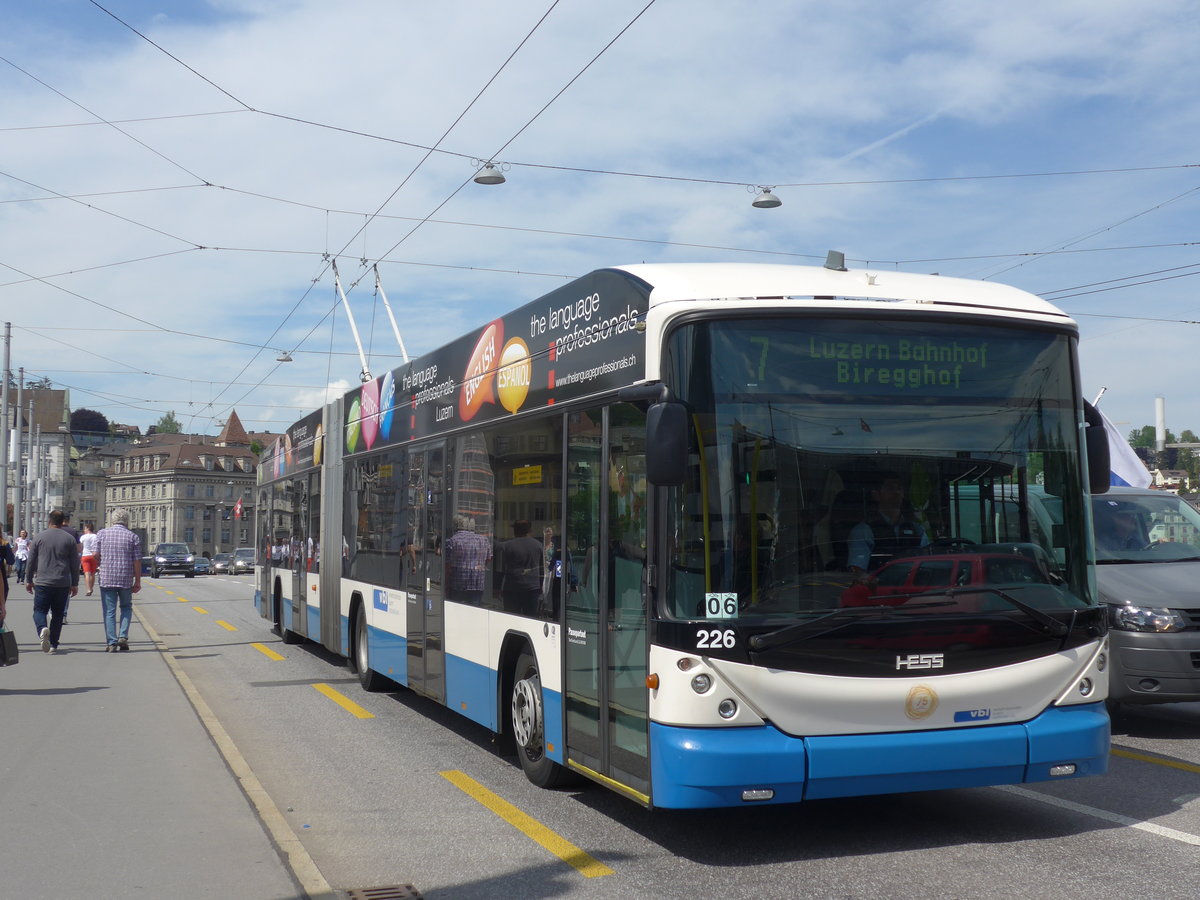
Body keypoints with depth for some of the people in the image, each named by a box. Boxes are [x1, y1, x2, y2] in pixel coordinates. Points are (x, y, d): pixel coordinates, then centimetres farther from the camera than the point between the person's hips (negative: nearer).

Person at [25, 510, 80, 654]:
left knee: (39, 610, 5)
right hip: (63, 584, 1)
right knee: (58, 614, 10)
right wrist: (75, 584, 13)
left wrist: (28, 580, 15)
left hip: (42, 583, -1)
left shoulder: (39, 537, 2)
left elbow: (31, 561, 5)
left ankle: (42, 629, -25)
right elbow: (75, 564, 6)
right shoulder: (69, 539, 4)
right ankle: (53, 644, 10)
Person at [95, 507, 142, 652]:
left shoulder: (102, 533, 1)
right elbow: (137, 561, -3)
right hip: (126, 579, 0)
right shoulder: (133, 537, -1)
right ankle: (123, 636, 3)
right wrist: (138, 581, 3)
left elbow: (96, 555, 4)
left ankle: (111, 642, 2)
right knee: (126, 607, 18)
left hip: (106, 578, 0)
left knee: (109, 611, 5)